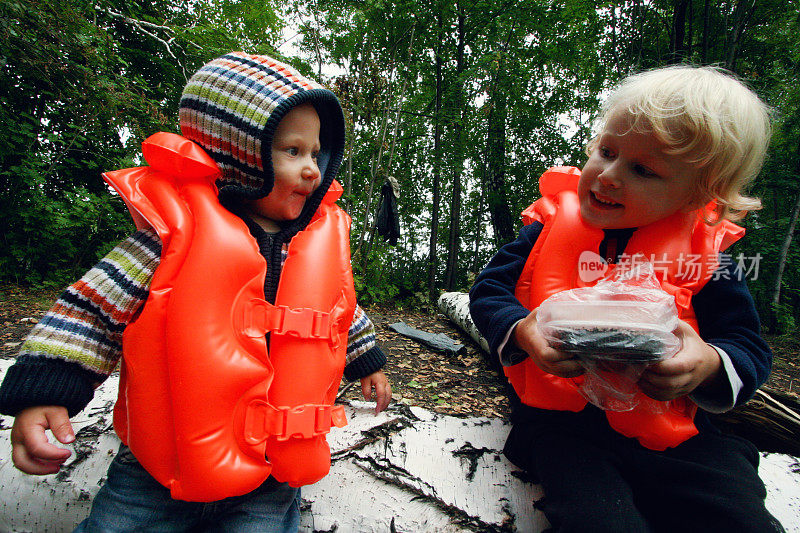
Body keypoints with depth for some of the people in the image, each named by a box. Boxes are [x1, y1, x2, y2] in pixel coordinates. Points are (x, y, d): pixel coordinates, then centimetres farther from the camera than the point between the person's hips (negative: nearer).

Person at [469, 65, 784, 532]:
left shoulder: (706, 257, -1)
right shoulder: (550, 230, -3)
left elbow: (749, 348, 3)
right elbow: (488, 291, -2)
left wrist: (710, 366, -22)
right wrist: (522, 332, -23)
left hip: (669, 430, 3)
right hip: (562, 421, -2)